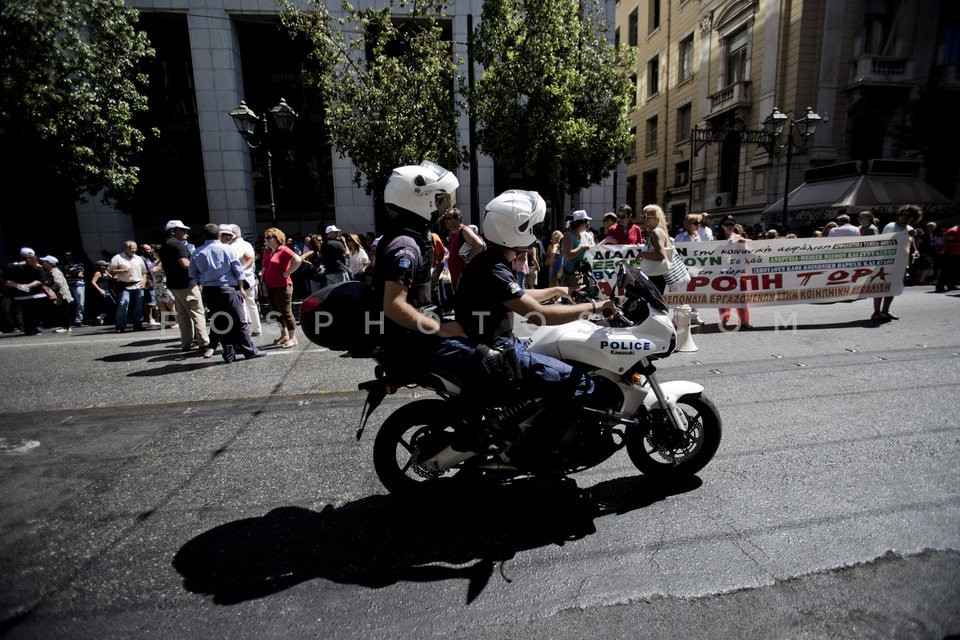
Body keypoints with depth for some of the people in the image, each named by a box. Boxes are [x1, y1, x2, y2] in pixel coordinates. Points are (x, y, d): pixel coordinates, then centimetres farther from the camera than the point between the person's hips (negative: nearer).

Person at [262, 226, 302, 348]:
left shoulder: (283, 250, -11)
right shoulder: (267, 252, 14)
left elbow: (298, 260, -25)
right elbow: (264, 268, 23)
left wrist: (287, 273, -19)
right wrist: (263, 283, 11)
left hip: (282, 287, -8)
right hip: (270, 288, 8)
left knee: (286, 312, -4)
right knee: (278, 313, 15)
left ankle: (293, 338, 3)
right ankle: (284, 336, 27)